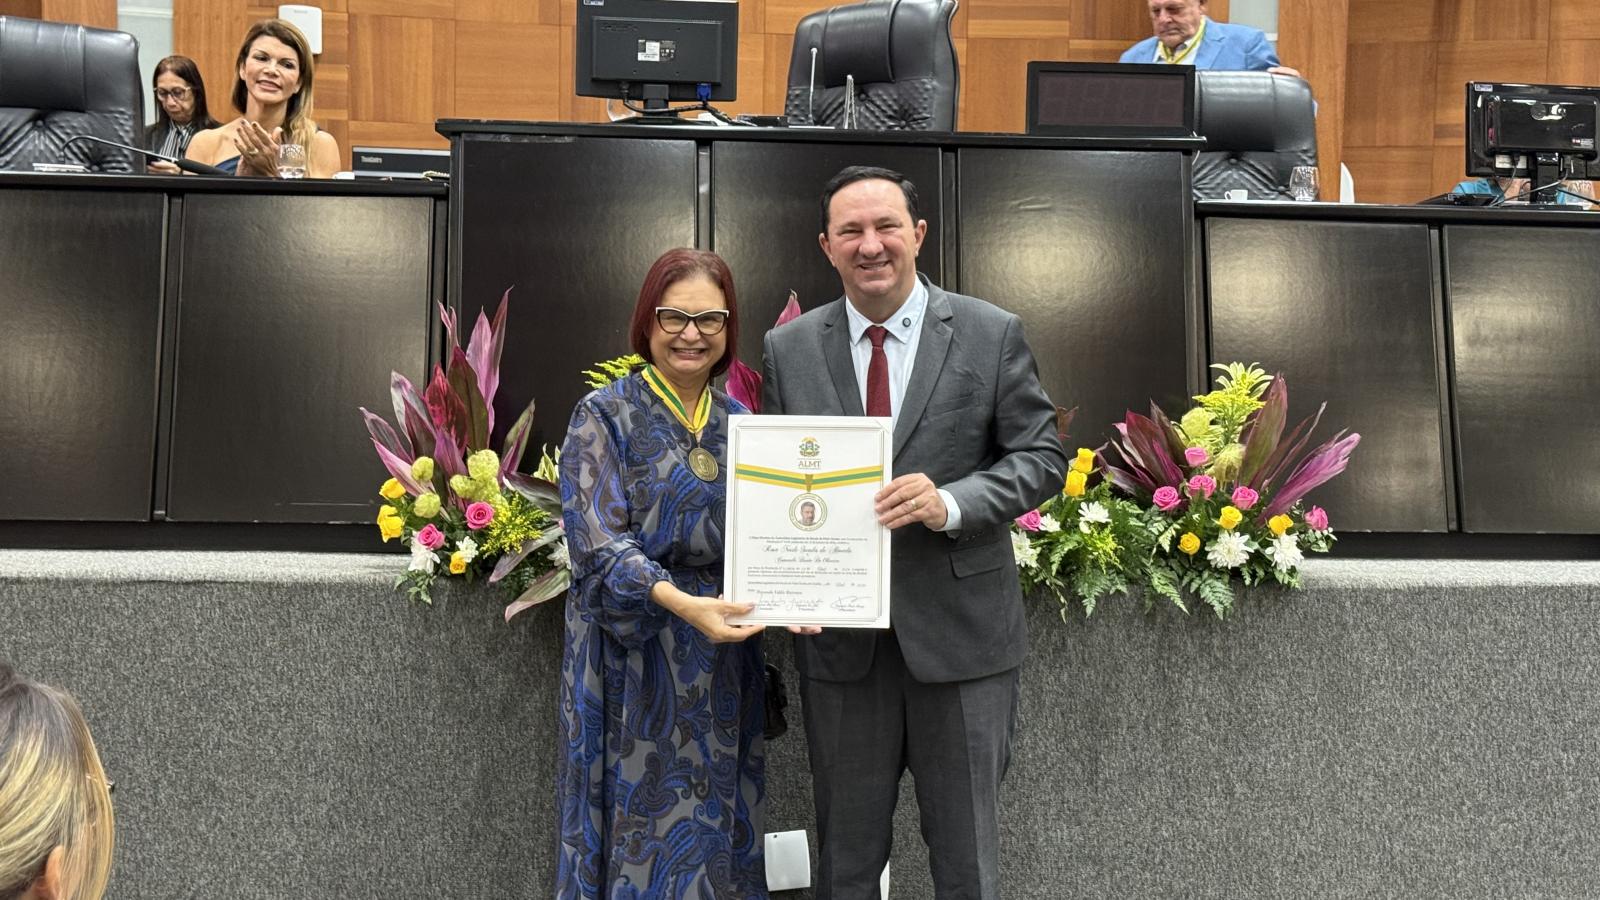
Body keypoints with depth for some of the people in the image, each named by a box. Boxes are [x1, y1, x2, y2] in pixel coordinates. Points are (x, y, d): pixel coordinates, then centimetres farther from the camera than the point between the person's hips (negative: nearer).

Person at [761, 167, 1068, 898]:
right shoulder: (788, 349, 4)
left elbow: (1041, 458, -2)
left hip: (960, 630, -1)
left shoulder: (992, 334, -2)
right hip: (840, 641, 2)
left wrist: (950, 503, -19)